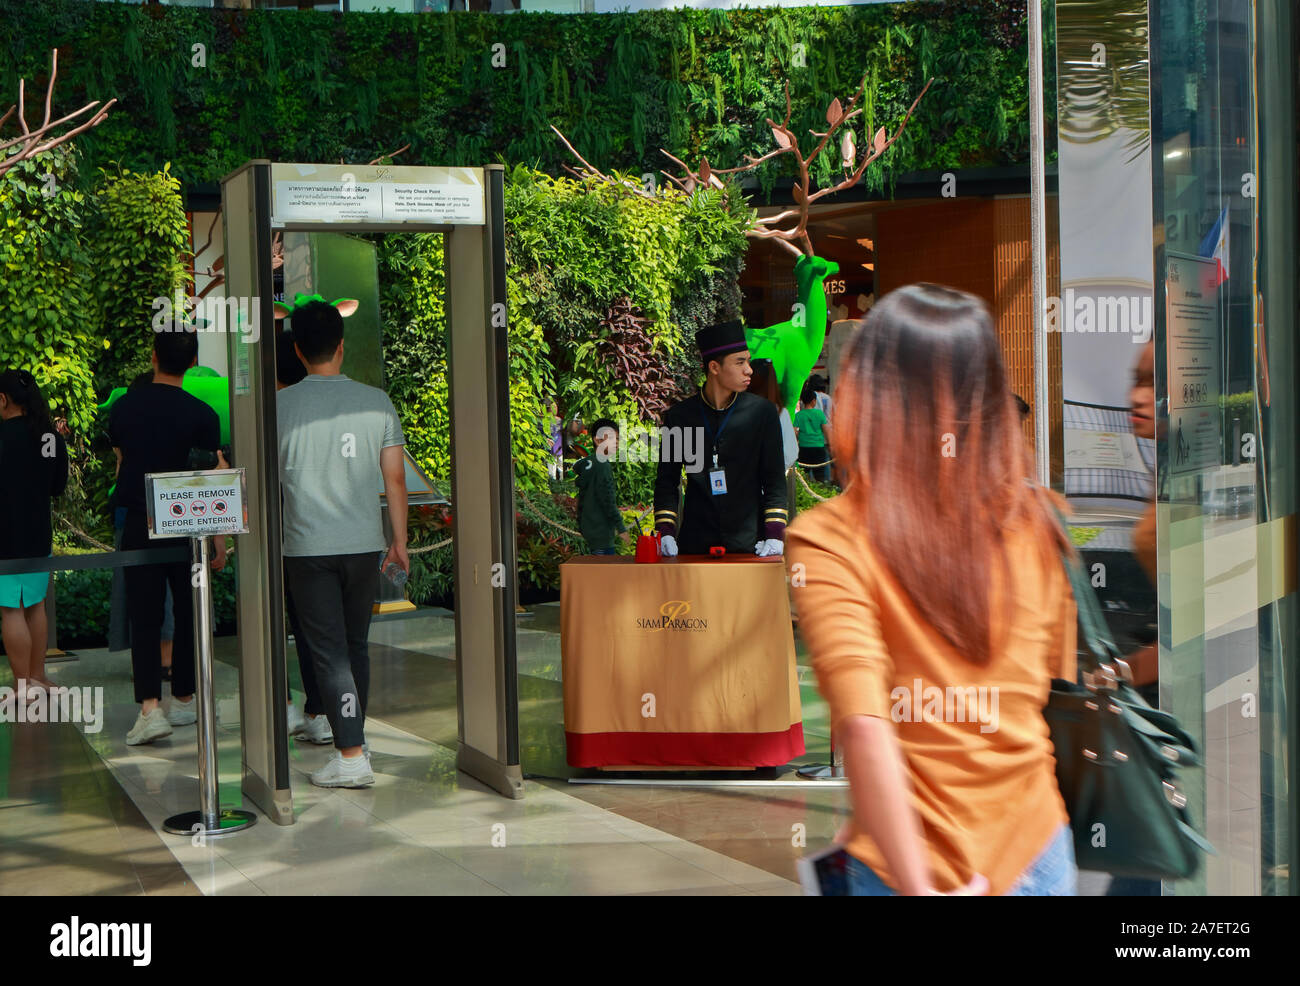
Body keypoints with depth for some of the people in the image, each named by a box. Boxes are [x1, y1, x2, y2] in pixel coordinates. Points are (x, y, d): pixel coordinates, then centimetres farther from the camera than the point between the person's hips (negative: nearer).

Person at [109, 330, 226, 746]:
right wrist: (220, 537, -2)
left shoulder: (123, 407, 2)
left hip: (137, 524, 2)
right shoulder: (200, 414, -8)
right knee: (188, 614, 12)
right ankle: (183, 700, 21)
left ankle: (150, 706, -13)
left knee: (144, 619, 0)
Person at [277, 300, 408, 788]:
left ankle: (351, 757, -6)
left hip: (308, 547, -3)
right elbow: (395, 478, 2)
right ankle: (353, 740, 29)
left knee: (328, 651, -1)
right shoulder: (376, 401, 0)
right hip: (365, 544, 3)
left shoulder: (281, 405, -5)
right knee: (356, 645, 17)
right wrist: (399, 540, 12)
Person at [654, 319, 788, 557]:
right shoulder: (679, 416, 5)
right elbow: (667, 481, 10)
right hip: (696, 544, 0)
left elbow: (775, 479, 5)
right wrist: (666, 532, -3)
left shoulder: (762, 411, 4)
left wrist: (774, 534, -7)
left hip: (749, 545, 0)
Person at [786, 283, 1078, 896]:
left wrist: (918, 887, -20)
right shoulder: (1033, 524, -1)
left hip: (918, 868, -3)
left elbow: (864, 725, -25)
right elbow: (1051, 693, 9)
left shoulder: (830, 540, -14)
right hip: (1039, 851, 4)